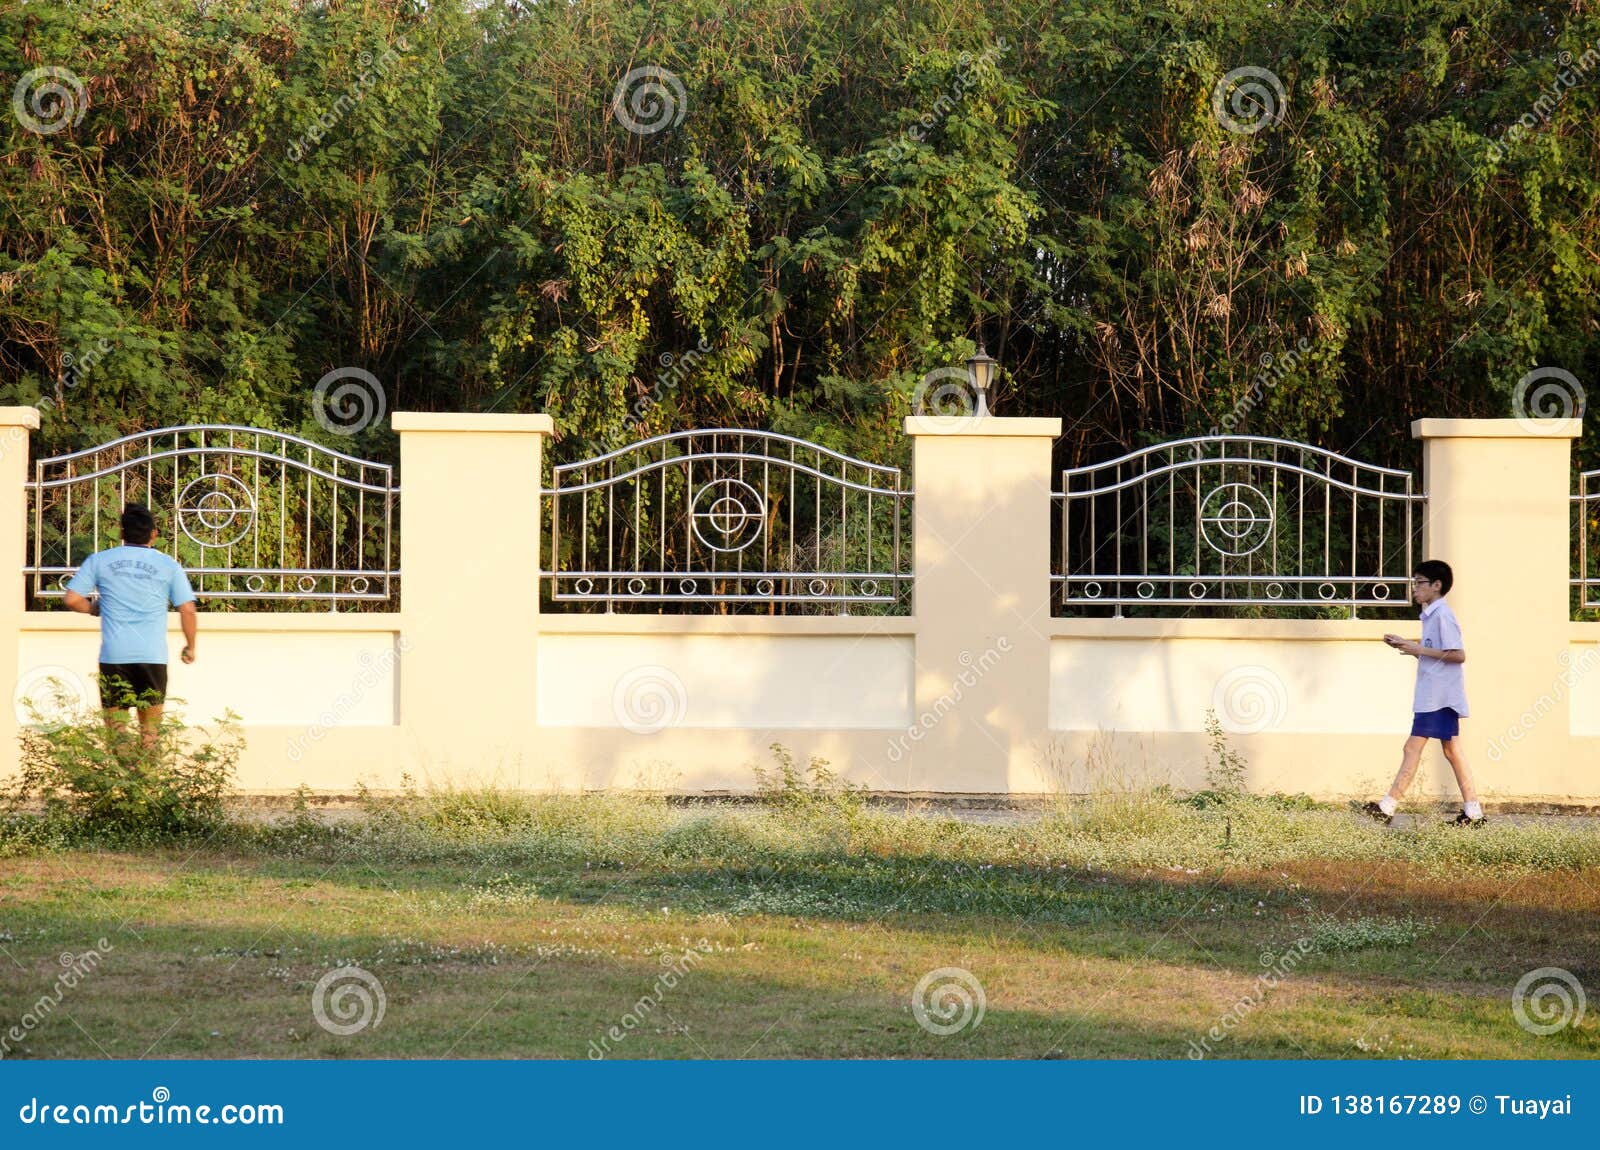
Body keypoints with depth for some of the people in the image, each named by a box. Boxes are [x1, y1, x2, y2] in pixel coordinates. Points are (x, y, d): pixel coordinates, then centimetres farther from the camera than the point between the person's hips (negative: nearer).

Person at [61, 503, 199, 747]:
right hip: (153, 656, 0)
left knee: (115, 725, 4)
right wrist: (190, 647, 16)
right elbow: (188, 610, 1)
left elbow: (72, 599, -1)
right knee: (150, 729, 10)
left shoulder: (99, 560, 4)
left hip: (113, 655, 0)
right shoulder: (168, 565, 4)